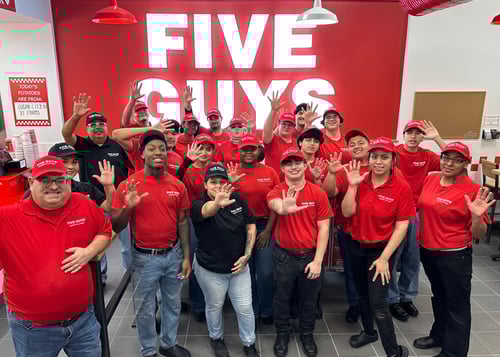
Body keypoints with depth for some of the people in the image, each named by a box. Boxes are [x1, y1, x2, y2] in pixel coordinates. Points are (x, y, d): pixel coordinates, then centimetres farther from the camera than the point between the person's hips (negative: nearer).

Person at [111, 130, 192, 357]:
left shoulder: (177, 185, -2)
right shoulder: (128, 185, -11)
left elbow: (183, 222, 4)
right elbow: (116, 227, -8)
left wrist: (186, 256, 3)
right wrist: (127, 207, -28)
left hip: (173, 254, 3)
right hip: (145, 257, -3)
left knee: (172, 303, 20)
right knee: (145, 309, 14)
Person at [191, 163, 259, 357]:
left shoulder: (238, 199, -9)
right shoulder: (199, 204, -21)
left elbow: (251, 226, 0)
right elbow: (207, 210, -47)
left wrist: (247, 255, -7)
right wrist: (217, 203, -70)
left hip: (239, 266, 3)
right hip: (210, 269, -2)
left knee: (245, 307, 13)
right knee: (214, 307, 19)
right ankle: (216, 338, 47)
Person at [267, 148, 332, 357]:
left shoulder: (318, 193, -8)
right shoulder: (277, 192, -10)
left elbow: (323, 228, -6)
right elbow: (274, 204, -36)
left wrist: (318, 260, -9)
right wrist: (283, 208, -61)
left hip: (310, 255, 1)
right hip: (284, 256, 0)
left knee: (309, 299, 17)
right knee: (281, 298, 16)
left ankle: (307, 334, 42)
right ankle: (282, 334, 40)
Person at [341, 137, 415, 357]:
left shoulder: (401, 187, -14)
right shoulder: (361, 181, -4)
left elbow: (402, 226, -13)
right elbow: (347, 212, -11)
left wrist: (384, 258, -15)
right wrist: (352, 185, -21)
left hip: (380, 250, -4)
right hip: (356, 247, 4)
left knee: (377, 303, -4)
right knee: (362, 295, 20)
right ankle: (369, 332, 45)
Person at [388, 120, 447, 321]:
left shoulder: (427, 157, 2)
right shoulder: (393, 152, -7)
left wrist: (437, 139, -13)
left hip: (417, 212, 4)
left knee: (413, 259, 16)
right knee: (391, 257, 6)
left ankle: (407, 297, 35)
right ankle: (391, 299, 23)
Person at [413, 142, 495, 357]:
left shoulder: (472, 190, -16)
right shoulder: (430, 179, -1)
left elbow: (478, 234, -14)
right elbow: (420, 206, 17)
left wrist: (476, 216, -31)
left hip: (455, 257, -6)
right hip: (427, 251, 6)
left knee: (457, 306, 9)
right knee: (439, 297, 26)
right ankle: (439, 335, 47)